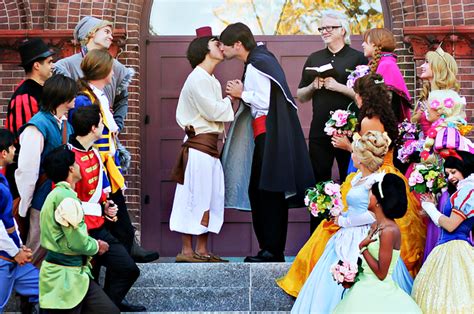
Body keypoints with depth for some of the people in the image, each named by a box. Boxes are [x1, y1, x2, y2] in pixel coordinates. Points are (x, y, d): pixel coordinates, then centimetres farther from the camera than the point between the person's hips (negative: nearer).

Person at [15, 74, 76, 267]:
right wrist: (23, 207, -12)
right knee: (37, 252, 3)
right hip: (45, 200, -7)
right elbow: (27, 170, -17)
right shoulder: (38, 126, -18)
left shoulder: (66, 124, 8)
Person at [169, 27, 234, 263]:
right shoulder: (198, 78, -12)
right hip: (199, 144, -10)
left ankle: (202, 250, 11)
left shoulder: (210, 80, 20)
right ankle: (186, 251, -5)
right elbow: (213, 111, -18)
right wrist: (231, 98, -5)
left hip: (210, 145, 10)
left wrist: (228, 101, 3)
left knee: (211, 198, 8)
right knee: (196, 197, -8)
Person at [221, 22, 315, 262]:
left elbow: (265, 102, -19)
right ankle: (270, 249, 15)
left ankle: (273, 251, -4)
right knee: (258, 191, 11)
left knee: (268, 192, -7)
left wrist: (242, 94, -6)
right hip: (267, 133, 10)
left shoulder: (255, 65, -14)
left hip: (270, 134, -10)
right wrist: (242, 94, 6)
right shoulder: (261, 59, 16)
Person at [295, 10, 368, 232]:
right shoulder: (314, 59, 14)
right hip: (319, 132, 4)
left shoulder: (358, 58, 0)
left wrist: (338, 87, -16)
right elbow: (301, 97, 16)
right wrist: (313, 86, -4)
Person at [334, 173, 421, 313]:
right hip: (366, 288, 8)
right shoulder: (376, 225, 7)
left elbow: (381, 273, -20)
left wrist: (362, 248, -14)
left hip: (378, 294, -8)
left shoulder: (389, 231, -20)